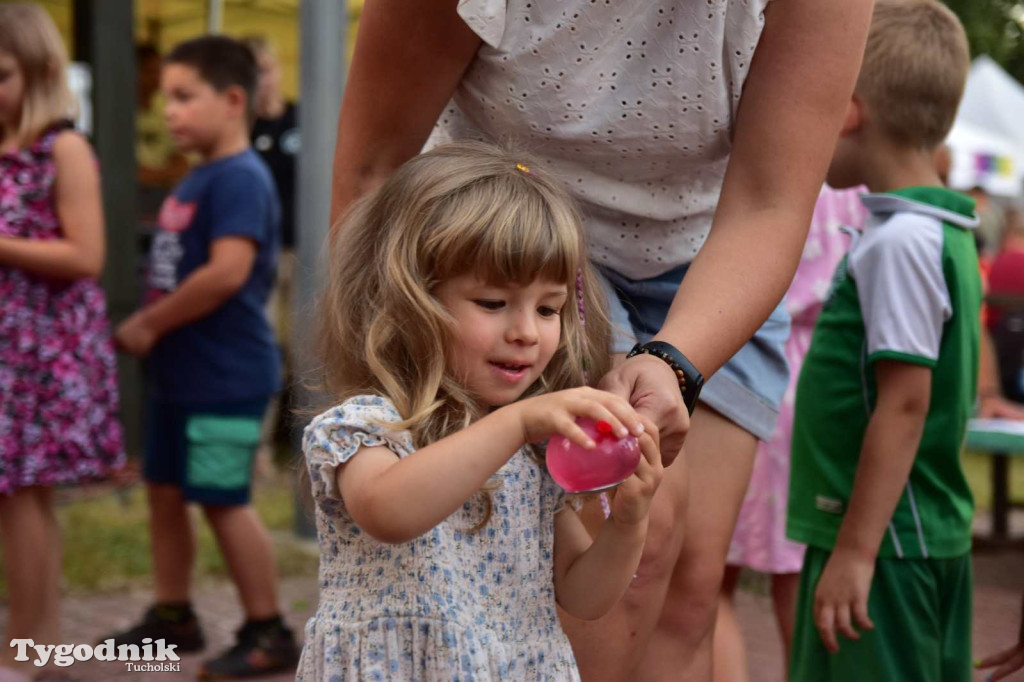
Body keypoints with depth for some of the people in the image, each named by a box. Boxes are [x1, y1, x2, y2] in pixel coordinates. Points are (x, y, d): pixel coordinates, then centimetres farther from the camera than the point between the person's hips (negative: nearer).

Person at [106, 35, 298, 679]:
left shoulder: (240, 178, -17)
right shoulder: (197, 179, 13)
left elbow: (227, 272, -28)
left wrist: (147, 324, -18)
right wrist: (150, 327, 3)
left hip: (225, 377, -10)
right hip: (181, 373, 10)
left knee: (224, 501, -2)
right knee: (165, 489, 17)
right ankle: (173, 615, 32)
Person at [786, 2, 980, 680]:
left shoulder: (899, 242, -18)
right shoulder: (948, 235, 11)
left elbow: (905, 402, -21)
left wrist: (855, 550, -19)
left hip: (885, 545, -10)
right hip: (936, 533, 10)